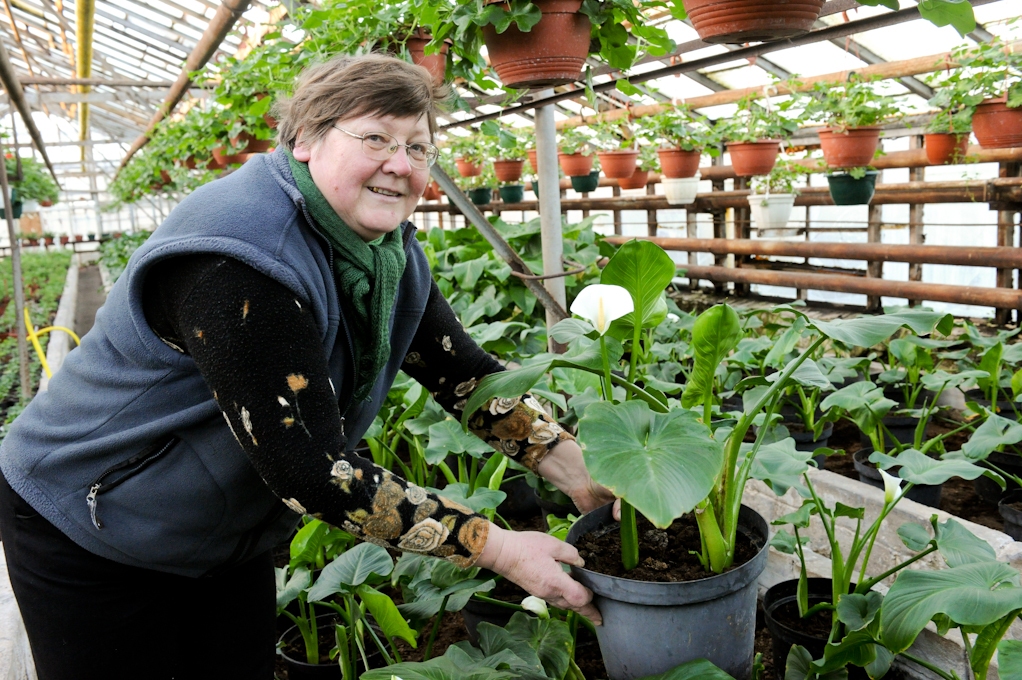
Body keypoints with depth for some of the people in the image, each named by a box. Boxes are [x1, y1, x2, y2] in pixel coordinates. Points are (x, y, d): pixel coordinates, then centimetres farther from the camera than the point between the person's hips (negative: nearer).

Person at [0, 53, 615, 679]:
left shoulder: (390, 251, -7)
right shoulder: (241, 255, -34)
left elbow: (463, 370, -4)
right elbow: (311, 471, -35)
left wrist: (581, 471, -15)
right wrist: (500, 549, -31)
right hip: (87, 532, -6)